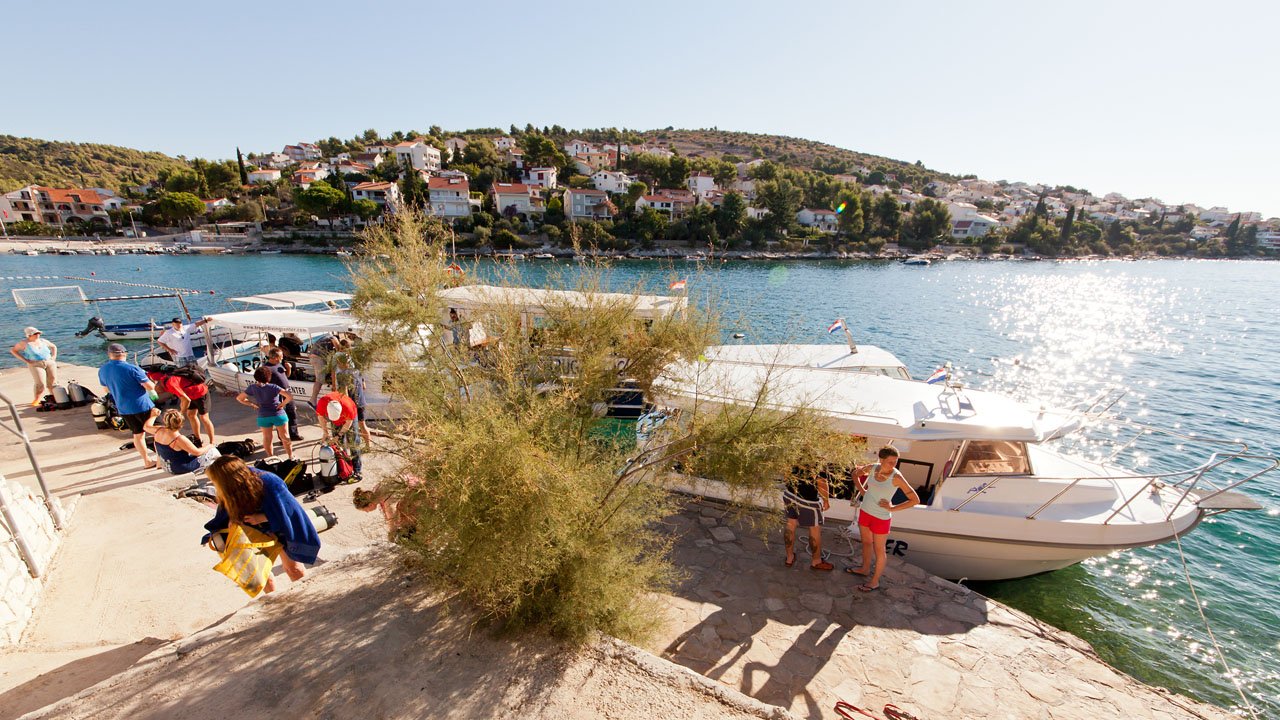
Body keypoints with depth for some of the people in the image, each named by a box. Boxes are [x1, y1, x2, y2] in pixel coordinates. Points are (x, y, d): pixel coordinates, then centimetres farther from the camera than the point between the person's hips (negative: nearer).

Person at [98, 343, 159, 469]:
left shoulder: (102, 371, 2)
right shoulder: (132, 368, -18)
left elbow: (107, 389, 17)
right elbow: (150, 386, -17)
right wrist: (153, 384, 4)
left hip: (123, 409, 6)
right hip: (142, 406, -6)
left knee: (137, 434, 17)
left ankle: (147, 461, 25)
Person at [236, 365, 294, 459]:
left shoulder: (252, 388, -5)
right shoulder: (273, 387, -18)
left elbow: (239, 398, 5)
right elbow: (289, 397, -29)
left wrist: (252, 404, 7)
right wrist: (282, 404, -13)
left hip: (263, 416, 3)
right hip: (278, 414, -3)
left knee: (267, 438, 18)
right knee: (284, 436, 12)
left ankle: (270, 457, 26)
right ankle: (291, 456, 21)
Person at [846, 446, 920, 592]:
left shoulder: (896, 477, -23)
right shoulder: (872, 467, -10)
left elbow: (915, 500, -20)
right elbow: (855, 473, 11)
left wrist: (892, 508, -18)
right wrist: (862, 491, 2)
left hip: (881, 518, -5)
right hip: (865, 512, 6)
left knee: (879, 550, 12)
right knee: (866, 542, 25)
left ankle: (875, 581, 31)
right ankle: (865, 569, 47)